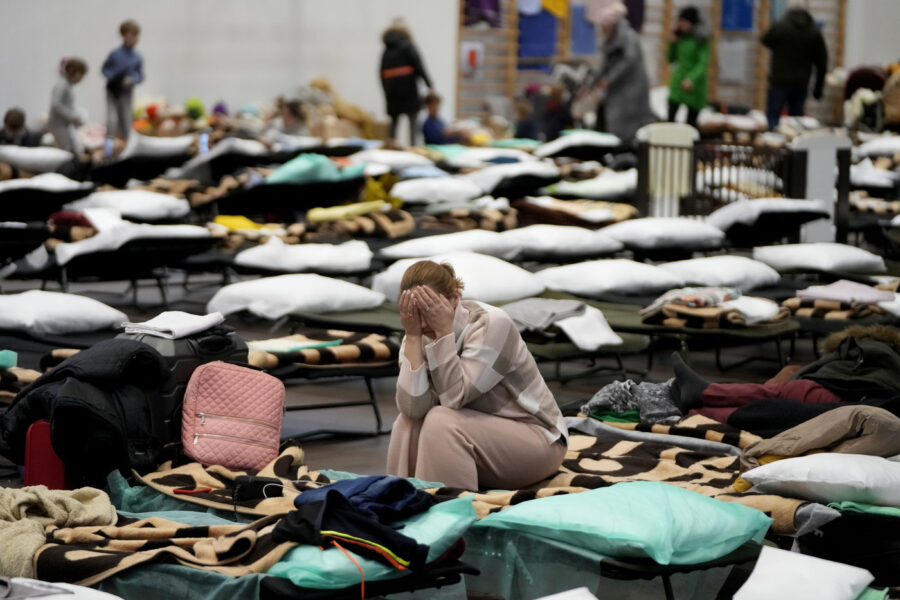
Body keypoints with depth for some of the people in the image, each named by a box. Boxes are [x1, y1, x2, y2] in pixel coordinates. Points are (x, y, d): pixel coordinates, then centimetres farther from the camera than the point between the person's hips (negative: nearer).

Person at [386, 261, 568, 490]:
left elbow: (454, 398, -30)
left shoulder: (492, 324, -21)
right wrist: (413, 336, -25)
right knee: (410, 422, -17)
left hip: (536, 438, -6)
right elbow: (414, 408, -23)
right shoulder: (420, 336, -6)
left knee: (442, 422, -27)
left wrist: (444, 331, -30)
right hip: (480, 434, 6)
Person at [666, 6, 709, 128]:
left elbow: (703, 63, -15)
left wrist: (691, 79, -29)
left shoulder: (701, 40, -8)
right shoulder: (680, 39, 7)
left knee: (691, 122, -2)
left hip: (694, 84, -5)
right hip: (678, 82, 5)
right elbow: (671, 58, 13)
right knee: (670, 116, -9)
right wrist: (674, 41, 0)